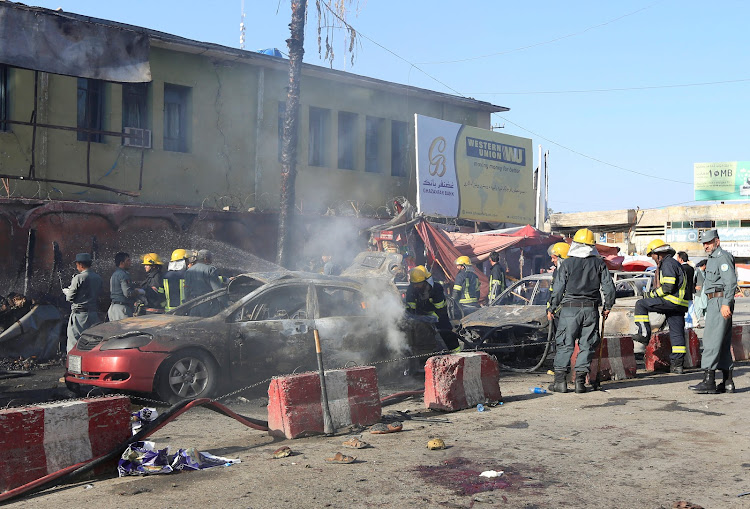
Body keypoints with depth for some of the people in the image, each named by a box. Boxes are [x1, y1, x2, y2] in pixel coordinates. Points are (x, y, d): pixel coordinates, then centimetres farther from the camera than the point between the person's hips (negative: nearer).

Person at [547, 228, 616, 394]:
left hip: (570, 308, -2)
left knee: (565, 344, 3)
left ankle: (560, 381, 0)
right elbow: (609, 287, 4)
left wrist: (551, 309, 6)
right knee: (586, 345, 7)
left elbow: (558, 288, -3)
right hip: (591, 309, 2)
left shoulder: (567, 263, -2)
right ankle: (580, 380, 3)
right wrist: (607, 306, 17)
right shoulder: (599, 263, 5)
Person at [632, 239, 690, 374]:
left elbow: (668, 287, -19)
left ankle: (644, 333, -8)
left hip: (672, 301, -10)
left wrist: (653, 293, -7)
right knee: (677, 333, 8)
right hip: (679, 305, 10)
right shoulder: (674, 263, 25)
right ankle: (677, 364, 10)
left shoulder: (667, 263, -8)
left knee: (640, 304, -3)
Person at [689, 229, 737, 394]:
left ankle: (709, 381, -15)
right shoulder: (712, 259, 22)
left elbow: (731, 281, -20)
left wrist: (726, 304, -26)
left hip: (720, 301, -11)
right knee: (723, 343, 10)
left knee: (712, 340, -13)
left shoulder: (723, 257, -10)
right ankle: (727, 383, 13)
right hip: (714, 302, 11)